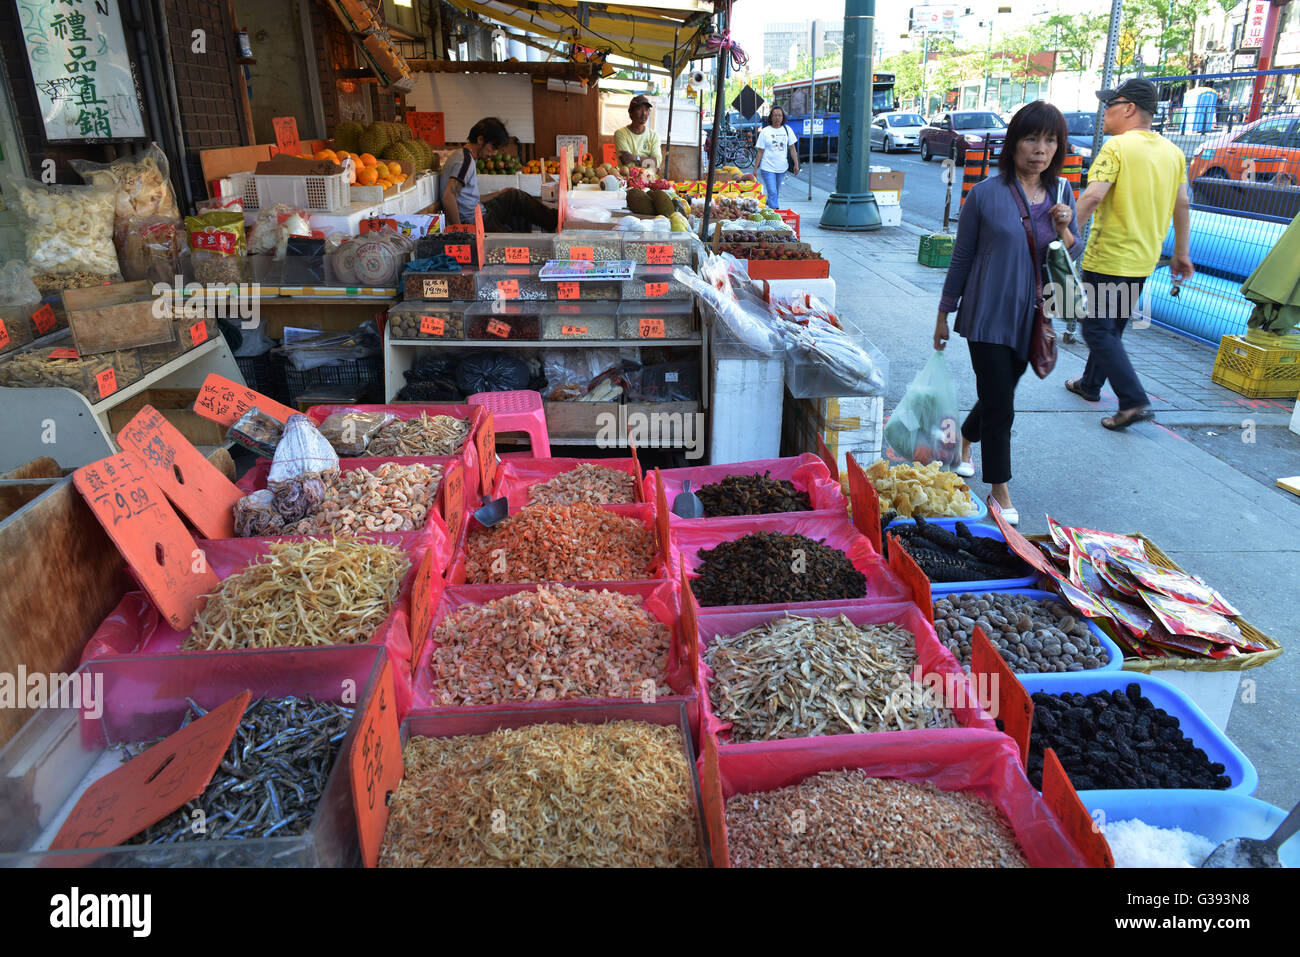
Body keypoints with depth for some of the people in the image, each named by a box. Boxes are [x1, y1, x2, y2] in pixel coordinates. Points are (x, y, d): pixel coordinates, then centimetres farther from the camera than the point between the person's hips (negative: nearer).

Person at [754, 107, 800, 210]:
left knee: (776, 192, 13)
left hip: (782, 167, 4)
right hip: (768, 168, -3)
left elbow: (792, 148, 9)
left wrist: (796, 164, 4)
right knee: (772, 193, -11)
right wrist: (755, 168, -3)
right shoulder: (765, 131, -2)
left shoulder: (787, 130, 5)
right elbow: (760, 152, -1)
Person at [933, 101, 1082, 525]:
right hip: (989, 318, -5)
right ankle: (1000, 494, 10)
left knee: (997, 399, 18)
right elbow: (962, 257, -2)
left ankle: (963, 441, 47)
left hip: (1032, 319, 5)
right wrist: (944, 315, 2)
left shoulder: (1061, 193, 4)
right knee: (1000, 410, -5)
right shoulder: (986, 194, -9)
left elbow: (1075, 256, 10)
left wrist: (1064, 231, -13)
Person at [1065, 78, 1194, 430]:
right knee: (1111, 327, 21)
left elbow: (1093, 195, -26)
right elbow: (1183, 205, 14)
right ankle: (1091, 384, 35)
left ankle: (1134, 402, -12)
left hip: (1108, 258, -8)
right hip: (1144, 260, 8)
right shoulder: (1173, 152, 10)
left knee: (1098, 330, -4)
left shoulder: (1118, 146, -13)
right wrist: (1181, 253, 21)